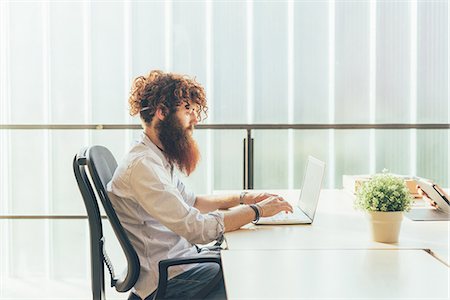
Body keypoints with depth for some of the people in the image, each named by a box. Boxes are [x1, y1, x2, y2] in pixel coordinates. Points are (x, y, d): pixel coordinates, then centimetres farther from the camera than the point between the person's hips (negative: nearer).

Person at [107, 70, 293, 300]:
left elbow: (190, 202, 21)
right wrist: (256, 210, -16)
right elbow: (198, 228, -26)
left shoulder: (158, 158, 10)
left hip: (181, 258, 10)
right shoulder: (142, 165, -22)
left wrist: (243, 198, 10)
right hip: (167, 281, -10)